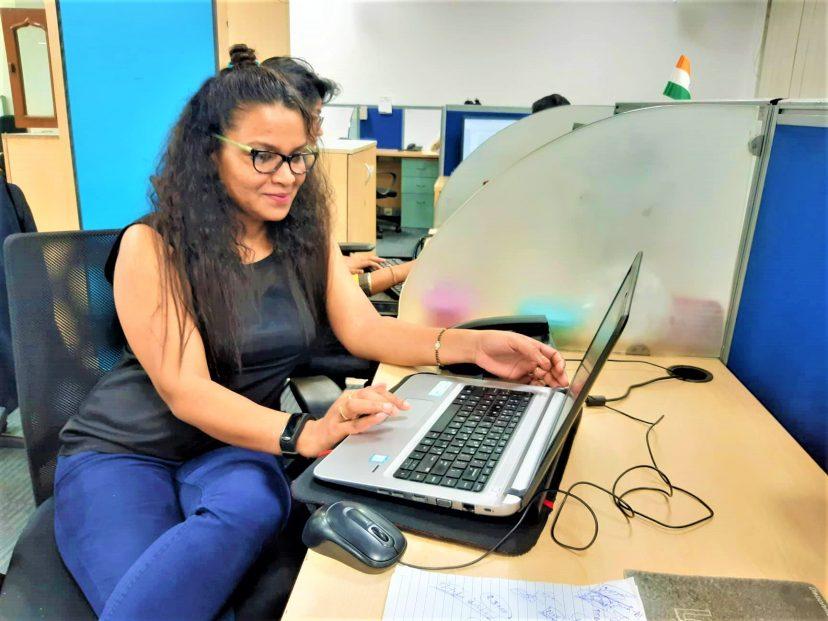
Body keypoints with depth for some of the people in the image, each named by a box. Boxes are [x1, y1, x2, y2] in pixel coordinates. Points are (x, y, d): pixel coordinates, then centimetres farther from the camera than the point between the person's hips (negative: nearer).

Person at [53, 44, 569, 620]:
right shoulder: (151, 246, -14)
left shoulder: (307, 235, 1)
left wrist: (473, 345, -25)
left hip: (231, 446, 4)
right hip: (121, 450, -3)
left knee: (252, 507, -33)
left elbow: (363, 328, -8)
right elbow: (185, 390, -22)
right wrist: (306, 434, -38)